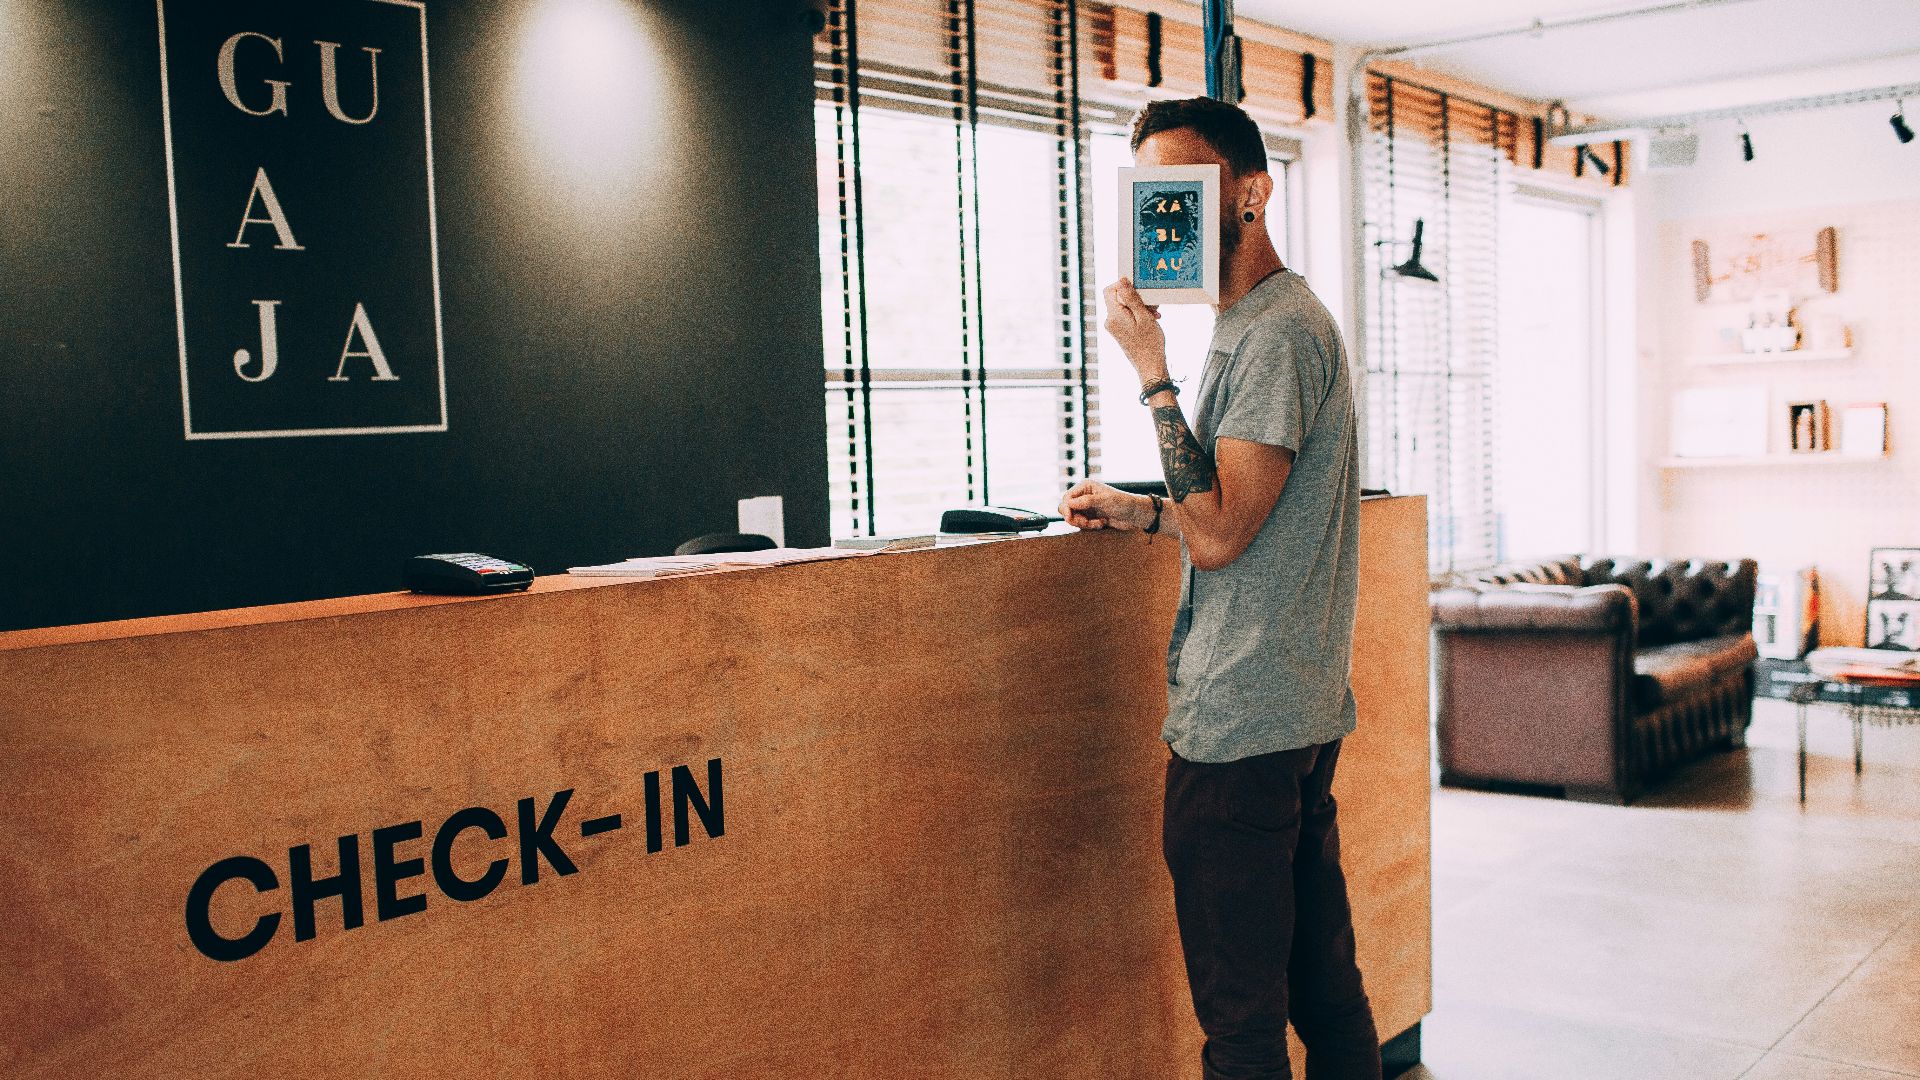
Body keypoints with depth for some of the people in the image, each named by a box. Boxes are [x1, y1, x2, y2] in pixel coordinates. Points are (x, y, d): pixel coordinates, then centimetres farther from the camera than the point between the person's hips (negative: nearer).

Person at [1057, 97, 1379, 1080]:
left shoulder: (1278, 332, -16)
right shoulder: (1264, 323, 17)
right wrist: (1144, 511, 17)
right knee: (1324, 983, 18)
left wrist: (1152, 372, -18)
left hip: (1239, 723, -11)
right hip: (1303, 710, 11)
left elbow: (1218, 533, -22)